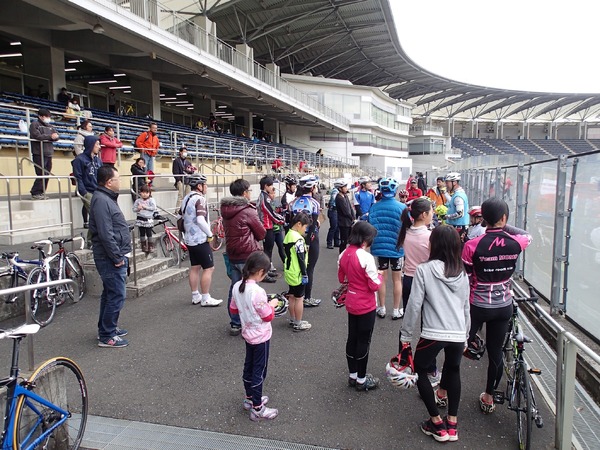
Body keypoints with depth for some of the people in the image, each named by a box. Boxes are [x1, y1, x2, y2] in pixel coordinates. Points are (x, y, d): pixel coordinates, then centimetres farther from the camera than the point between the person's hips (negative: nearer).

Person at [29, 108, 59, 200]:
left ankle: (41, 192, 13)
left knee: (46, 174, 5)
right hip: (39, 154, -7)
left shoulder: (50, 126, 21)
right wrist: (50, 136, -8)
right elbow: (37, 136, -14)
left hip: (49, 154, 7)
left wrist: (55, 136, -11)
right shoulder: (34, 124, 1)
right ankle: (35, 193, -3)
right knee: (41, 174, -11)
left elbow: (56, 136, 13)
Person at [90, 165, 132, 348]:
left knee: (110, 294, 19)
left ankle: (107, 328, 32)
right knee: (117, 296, -5)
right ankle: (107, 336, 5)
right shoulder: (101, 200, -19)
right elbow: (105, 234, -25)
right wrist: (117, 258, -19)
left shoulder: (107, 198, 15)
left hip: (115, 257, 11)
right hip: (111, 258, -11)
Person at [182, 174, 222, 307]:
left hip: (190, 239, 10)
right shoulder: (199, 198, -17)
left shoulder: (186, 198, 13)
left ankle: (195, 296, 21)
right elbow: (200, 220, -27)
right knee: (209, 268, -3)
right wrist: (210, 234, -16)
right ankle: (206, 299, 0)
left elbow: (183, 217, 22)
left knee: (195, 268, 14)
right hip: (200, 240, -10)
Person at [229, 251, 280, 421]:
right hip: (261, 337, -7)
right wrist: (272, 304, -4)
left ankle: (249, 398, 39)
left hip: (248, 334, 8)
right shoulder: (257, 291, -30)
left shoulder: (237, 287, -6)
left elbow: (233, 309, 7)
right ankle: (257, 409, 17)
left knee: (249, 367, 21)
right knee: (259, 371, 5)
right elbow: (268, 316, -21)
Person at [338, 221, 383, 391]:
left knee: (352, 338, 18)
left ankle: (352, 375, 32)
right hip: (366, 306, -7)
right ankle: (361, 380, 20)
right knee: (364, 342, 7)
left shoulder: (344, 255, -2)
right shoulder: (366, 257, -24)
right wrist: (379, 275, -2)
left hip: (351, 304, 7)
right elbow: (375, 285, -20)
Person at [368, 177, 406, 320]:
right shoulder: (401, 207, -13)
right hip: (397, 248, -2)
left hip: (379, 247, 2)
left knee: (381, 278, 15)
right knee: (397, 279, 12)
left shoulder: (374, 207, -8)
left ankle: (381, 309, 25)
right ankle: (396, 311, 20)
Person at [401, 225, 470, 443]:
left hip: (432, 334, -5)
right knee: (453, 371, 28)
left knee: (420, 371, 19)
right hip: (458, 335, 5)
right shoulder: (462, 273, 8)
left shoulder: (424, 269, -8)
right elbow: (466, 308, 15)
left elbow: (414, 305, -7)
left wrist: (406, 335, 3)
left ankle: (437, 424, 20)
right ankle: (452, 424, 31)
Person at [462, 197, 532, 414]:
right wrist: (503, 226, 13)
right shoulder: (515, 244, -10)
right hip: (504, 307, 3)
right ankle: (489, 397, 32)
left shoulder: (472, 246, -18)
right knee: (496, 352, 17)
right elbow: (527, 236, 17)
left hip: (477, 306, -3)